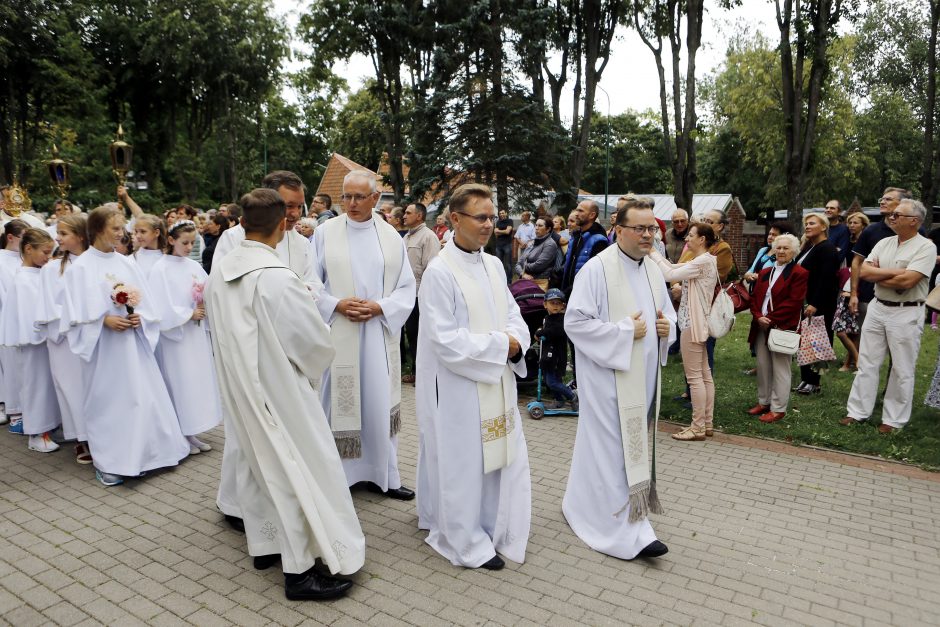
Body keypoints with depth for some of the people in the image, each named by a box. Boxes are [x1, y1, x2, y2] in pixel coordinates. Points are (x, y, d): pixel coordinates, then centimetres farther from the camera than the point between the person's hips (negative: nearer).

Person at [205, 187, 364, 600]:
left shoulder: (219, 271, -2)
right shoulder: (277, 277, -25)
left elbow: (220, 329, 10)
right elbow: (316, 342, -18)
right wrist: (308, 368, 2)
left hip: (238, 388, 8)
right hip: (276, 390, -8)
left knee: (257, 461, 20)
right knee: (296, 469, 2)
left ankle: (263, 544, 35)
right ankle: (299, 570, 11)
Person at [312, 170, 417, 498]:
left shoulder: (391, 237, 5)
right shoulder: (325, 232, 0)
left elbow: (406, 287, 5)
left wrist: (380, 307, -11)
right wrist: (337, 305, -13)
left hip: (379, 333, 2)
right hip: (338, 333, -2)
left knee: (380, 403, 8)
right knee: (339, 402, 4)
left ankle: (383, 473, 22)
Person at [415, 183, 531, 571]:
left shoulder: (493, 265, 7)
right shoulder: (439, 272, -16)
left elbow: (513, 315, 11)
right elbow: (445, 341, -19)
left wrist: (515, 341, -11)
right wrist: (500, 345, -16)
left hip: (496, 382, 7)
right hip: (458, 387, -7)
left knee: (499, 456, 15)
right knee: (463, 463, 6)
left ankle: (494, 530, 35)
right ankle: (467, 543, 24)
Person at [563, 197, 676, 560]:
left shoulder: (654, 272, 10)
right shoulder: (597, 269, -14)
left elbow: (667, 314, 21)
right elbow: (575, 322, -18)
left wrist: (667, 327, -3)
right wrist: (625, 331, -19)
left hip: (642, 379, 8)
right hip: (608, 376, -8)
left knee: (634, 446, 17)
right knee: (614, 450, -1)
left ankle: (583, 505, 34)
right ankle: (626, 532, 10)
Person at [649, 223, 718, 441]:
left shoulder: (703, 261, -17)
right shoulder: (700, 261, 14)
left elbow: (669, 274, -22)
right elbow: (672, 267, 14)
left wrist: (652, 252, -11)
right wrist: (653, 251, 7)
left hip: (692, 324, -10)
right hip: (697, 323, 10)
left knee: (695, 376, -5)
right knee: (704, 374, 12)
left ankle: (698, 427, 1)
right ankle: (707, 424, 19)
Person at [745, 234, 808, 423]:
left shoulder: (799, 273, -6)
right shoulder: (764, 273, 16)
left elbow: (793, 303, -14)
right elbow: (754, 297, 11)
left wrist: (771, 320, -16)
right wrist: (758, 317, -8)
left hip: (782, 328, -6)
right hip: (761, 327, 7)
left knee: (780, 370, 0)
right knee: (762, 366, 13)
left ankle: (778, 409, 7)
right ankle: (763, 402, 25)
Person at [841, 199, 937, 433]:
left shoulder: (925, 247, -10)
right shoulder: (884, 243, 8)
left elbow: (907, 281, -22)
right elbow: (864, 271, -2)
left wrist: (878, 277, -8)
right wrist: (893, 272, -15)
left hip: (906, 314, -6)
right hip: (877, 308, 6)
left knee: (902, 370, 5)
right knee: (866, 363, 9)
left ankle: (894, 420, 16)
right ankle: (857, 412, 18)